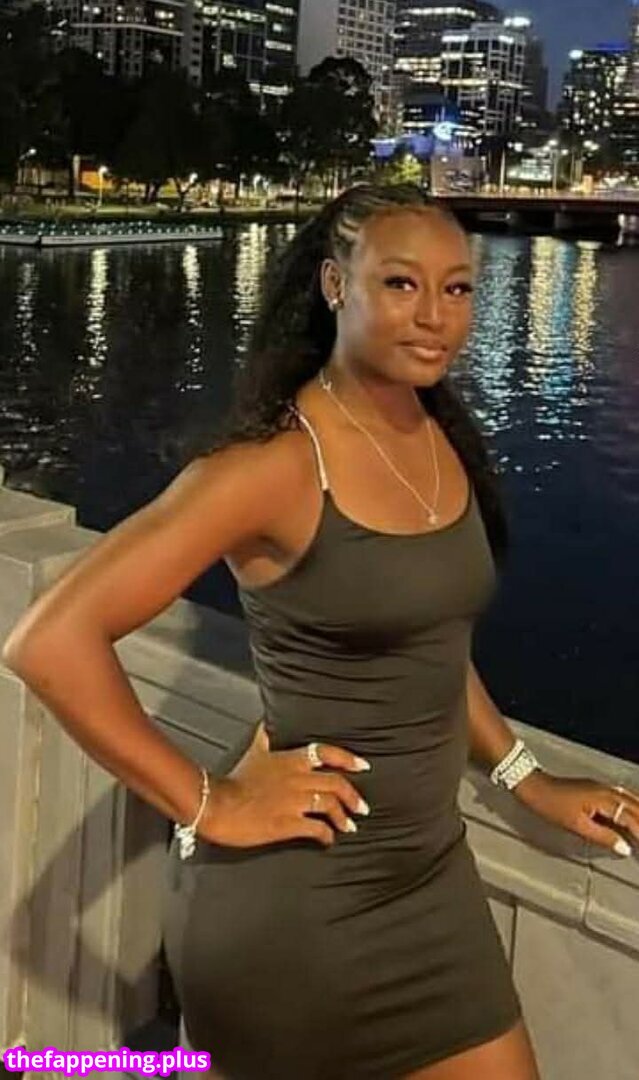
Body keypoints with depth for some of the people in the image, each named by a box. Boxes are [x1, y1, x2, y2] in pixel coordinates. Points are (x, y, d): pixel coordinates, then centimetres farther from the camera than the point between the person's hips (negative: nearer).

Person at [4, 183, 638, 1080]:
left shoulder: (445, 441, 2)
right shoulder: (275, 463, -20)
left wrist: (527, 778, 15)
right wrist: (206, 806, -20)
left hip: (429, 872, 7)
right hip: (294, 891, -7)